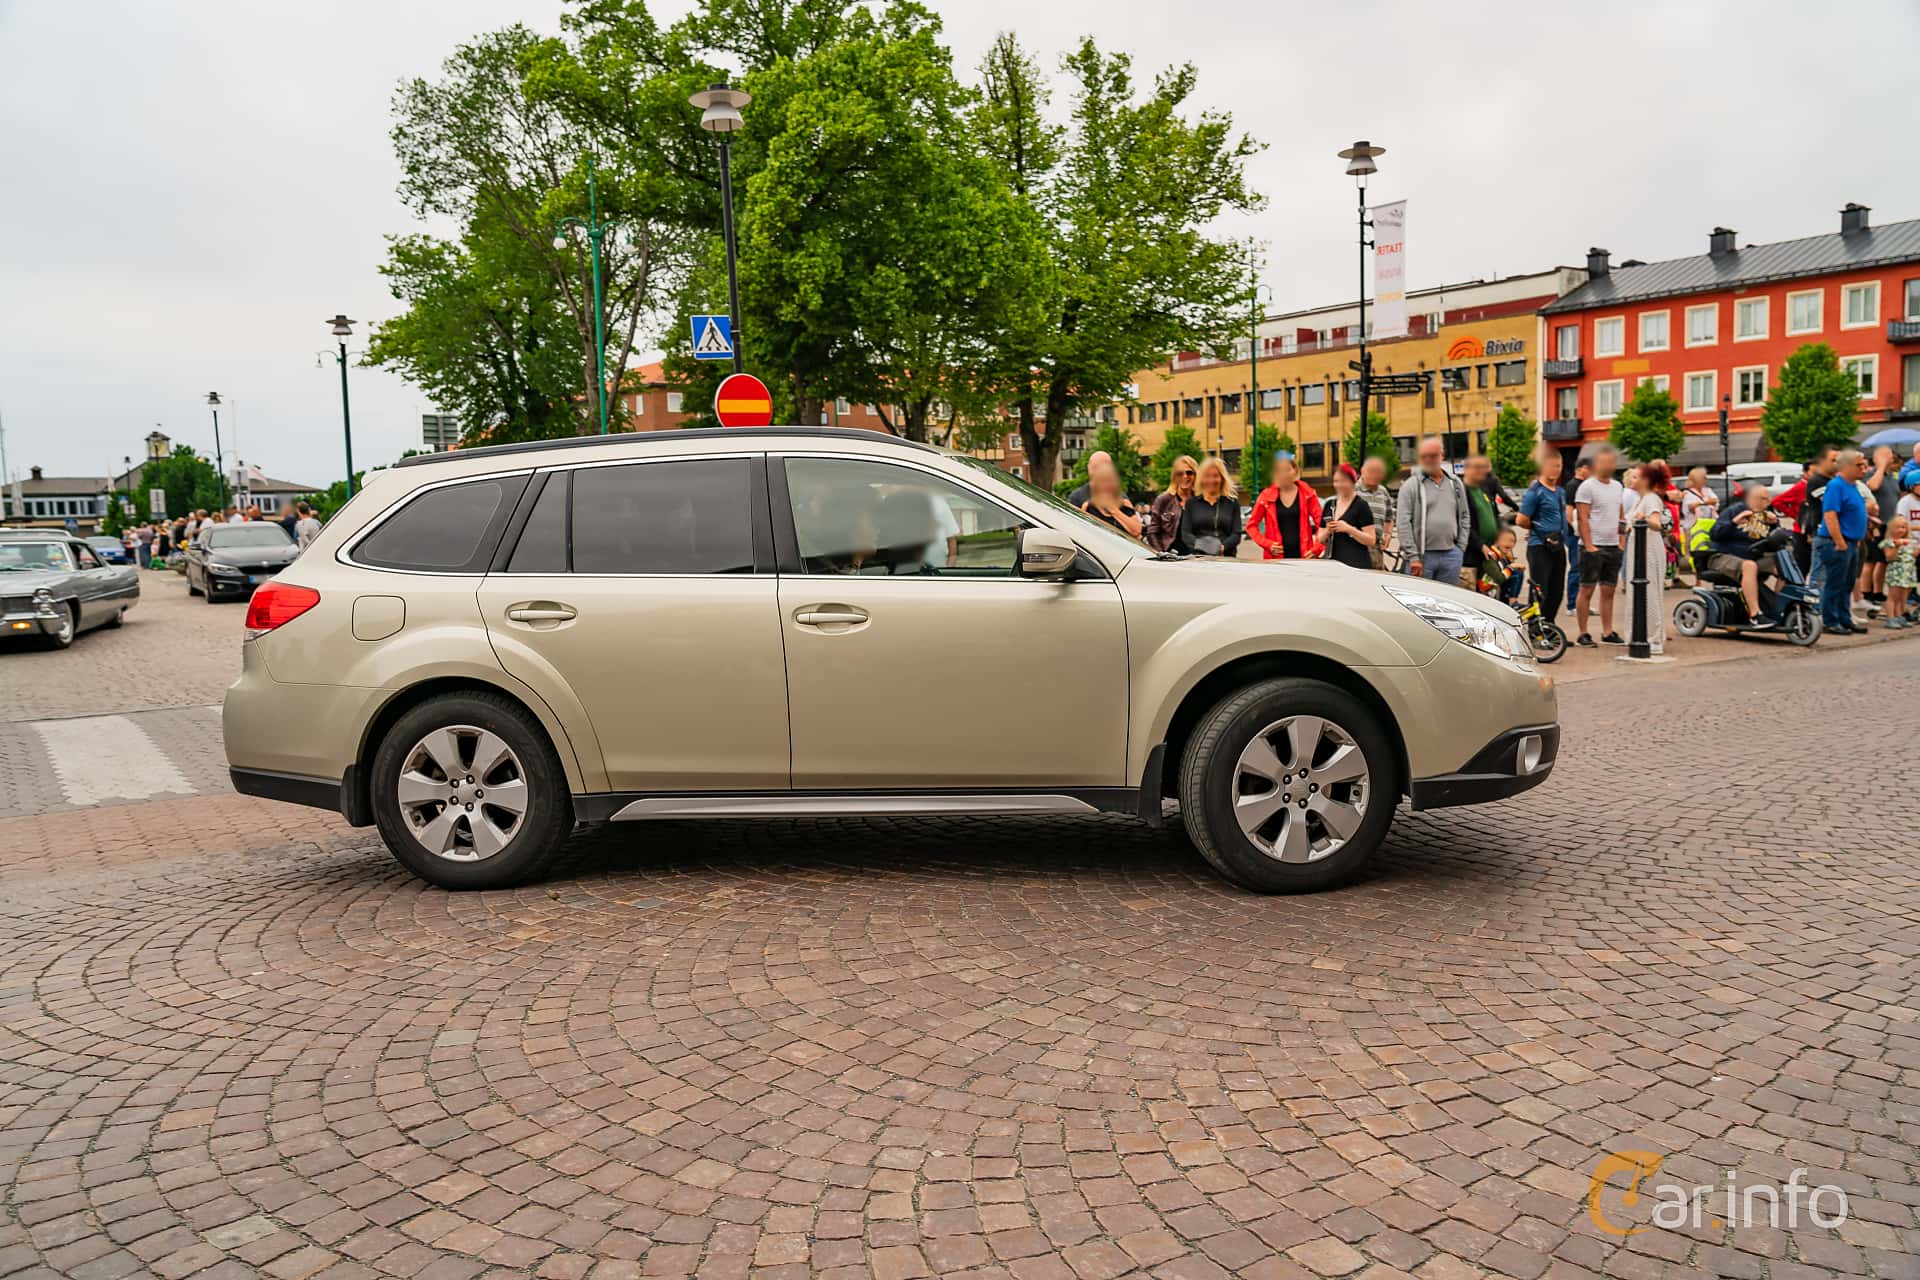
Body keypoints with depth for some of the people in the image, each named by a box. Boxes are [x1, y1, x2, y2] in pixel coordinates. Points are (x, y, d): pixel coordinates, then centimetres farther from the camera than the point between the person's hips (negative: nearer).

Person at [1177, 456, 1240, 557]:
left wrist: (1222, 547, -14)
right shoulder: (1191, 502, 13)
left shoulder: (1232, 502, 12)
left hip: (1226, 557, 0)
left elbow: (1236, 534, 6)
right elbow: (1185, 534, 7)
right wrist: (1198, 545, -14)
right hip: (1199, 557, 0)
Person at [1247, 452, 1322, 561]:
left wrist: (1316, 548, -10)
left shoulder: (1307, 494, 3)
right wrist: (1267, 544, -4)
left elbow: (1321, 523, 0)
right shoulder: (1267, 496, 3)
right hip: (1276, 557, 0)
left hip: (1303, 555, 0)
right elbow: (1251, 525, 8)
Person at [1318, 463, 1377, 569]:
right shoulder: (1329, 505, 15)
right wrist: (1327, 531, -3)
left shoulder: (1361, 505, 0)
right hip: (1333, 563, 5)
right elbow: (1321, 540, 18)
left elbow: (1371, 540, -6)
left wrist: (1349, 529, -16)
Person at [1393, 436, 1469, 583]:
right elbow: (1403, 523, -9)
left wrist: (1461, 547, 8)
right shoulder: (1411, 485, -3)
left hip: (1451, 555, 4)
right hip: (1423, 555, -4)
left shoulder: (1455, 483, 12)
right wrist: (1413, 557, -13)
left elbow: (1464, 516, 18)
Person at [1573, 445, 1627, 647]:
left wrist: (1621, 542, 12)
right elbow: (1582, 518, -12)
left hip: (1613, 547, 7)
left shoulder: (1618, 486, 14)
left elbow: (1620, 516, 20)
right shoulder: (1587, 487, -7)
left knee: (1608, 591, 9)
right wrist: (1589, 546, -17)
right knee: (1587, 590, -3)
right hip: (1593, 547, -7)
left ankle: (1607, 632, 15)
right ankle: (1582, 634, 2)